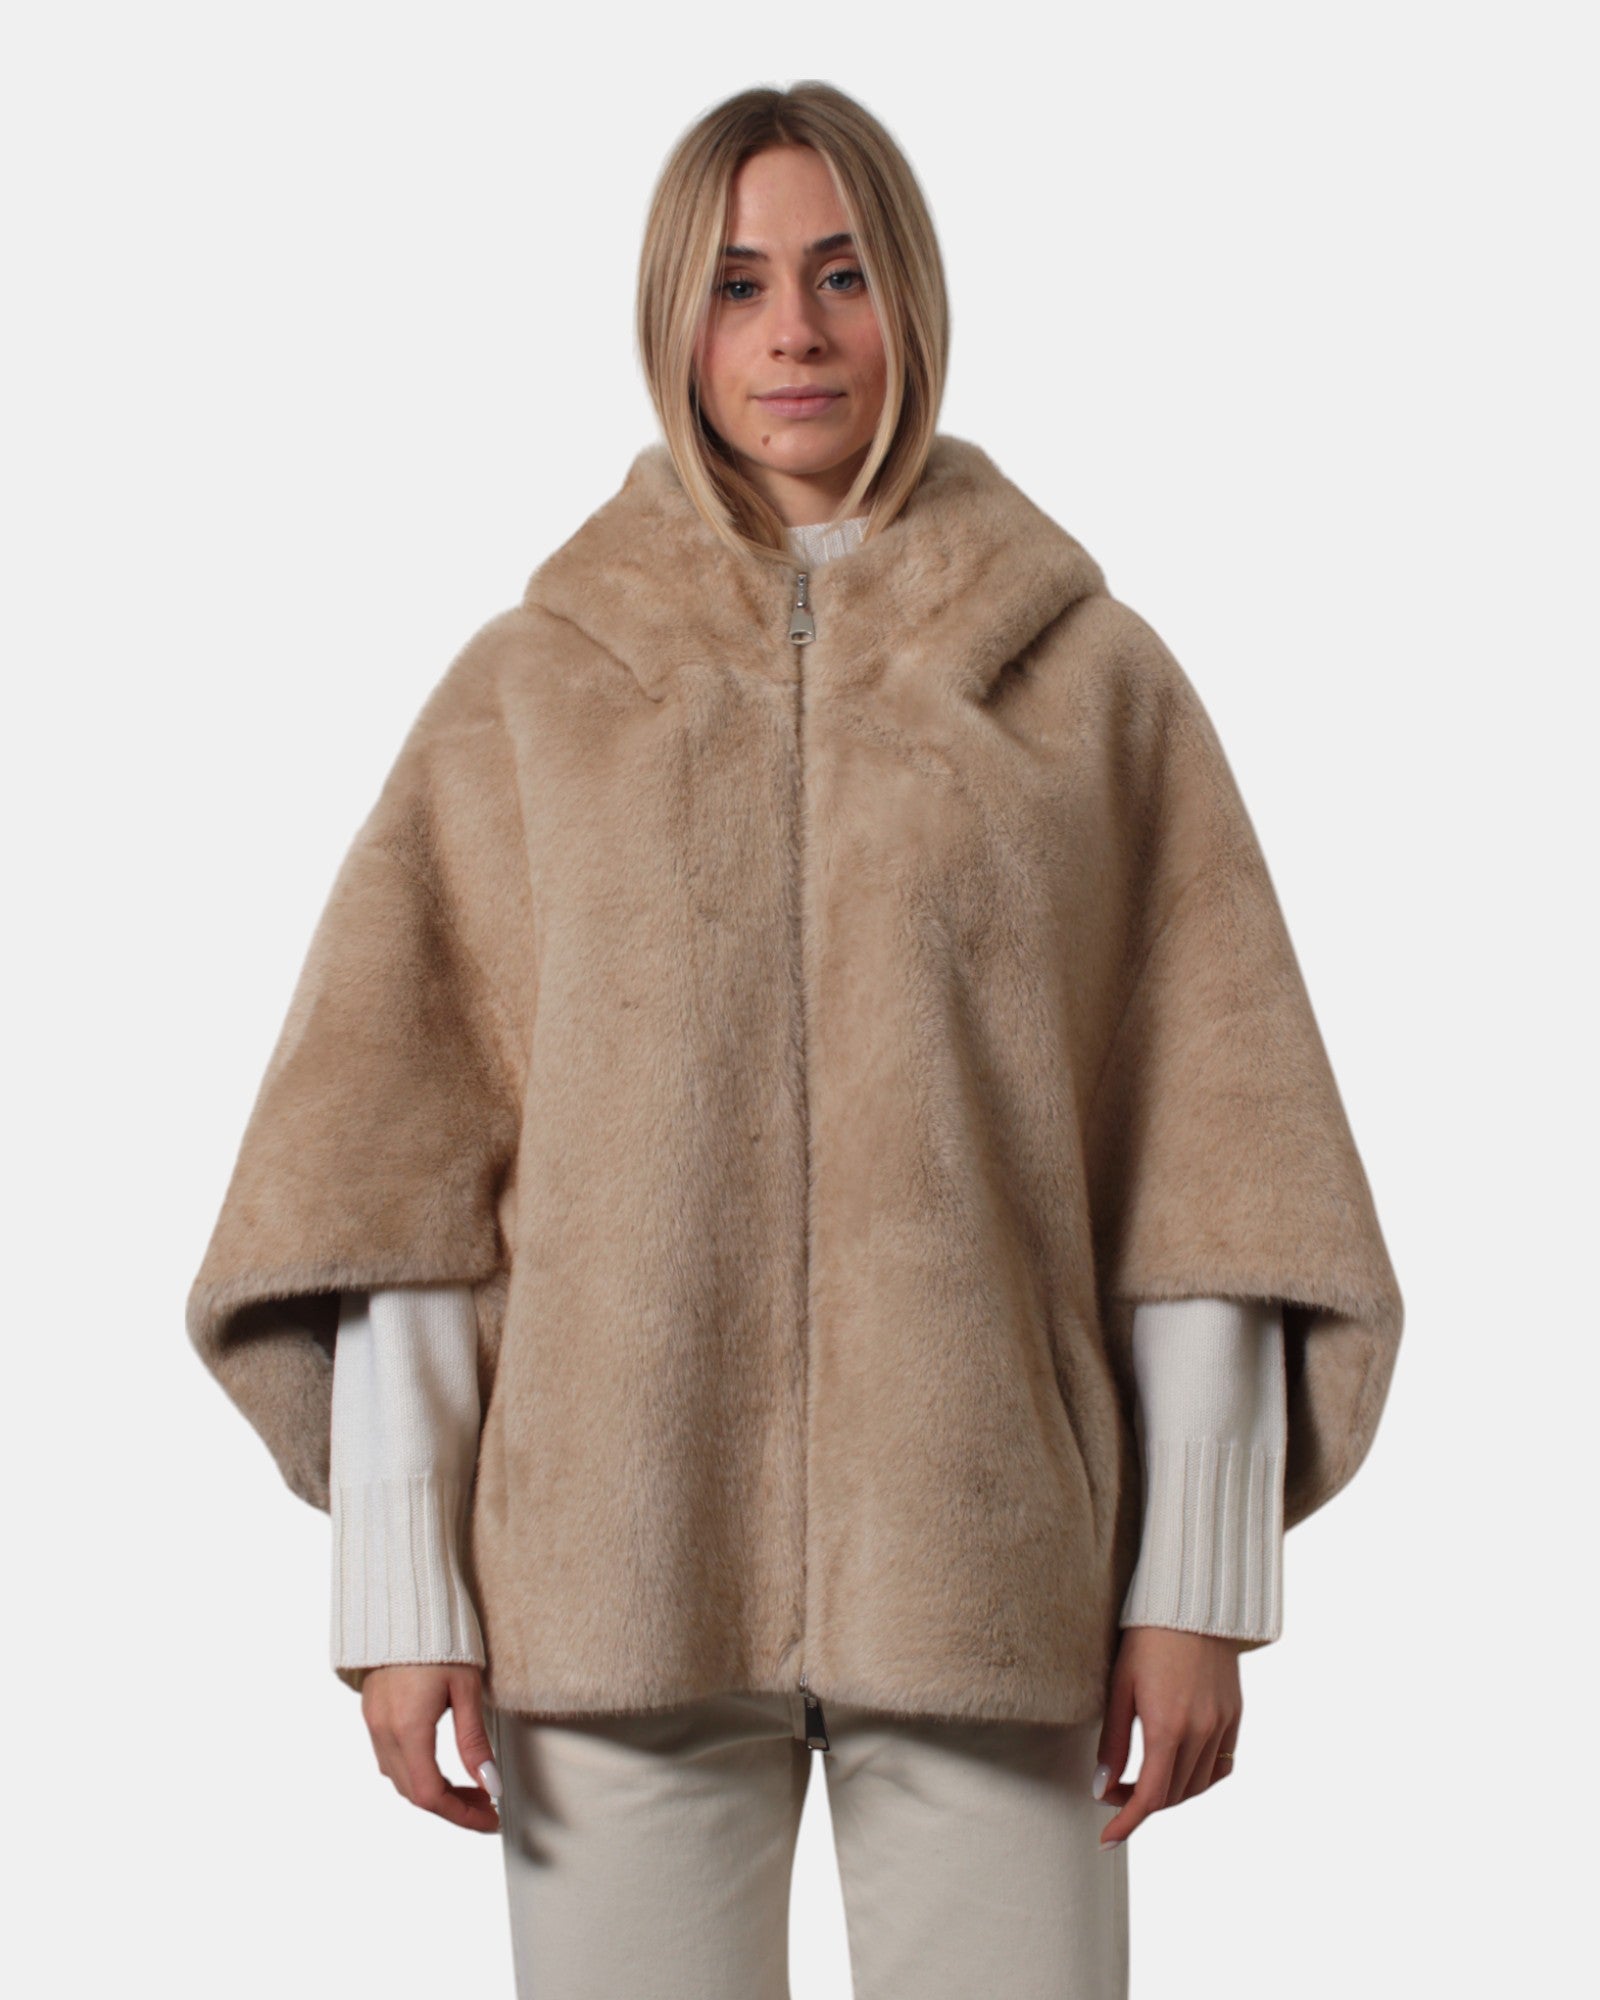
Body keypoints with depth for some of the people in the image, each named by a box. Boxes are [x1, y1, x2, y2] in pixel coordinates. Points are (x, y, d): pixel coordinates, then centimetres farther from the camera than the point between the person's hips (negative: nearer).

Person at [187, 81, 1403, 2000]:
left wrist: (1198, 1587, 0)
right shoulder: (532, 687, 7)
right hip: (614, 1562, 0)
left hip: (986, 1561, 0)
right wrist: (400, 1589, -4)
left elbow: (1202, 1169, 4)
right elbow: (392, 1155, 2)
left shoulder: (1090, 675, 7)